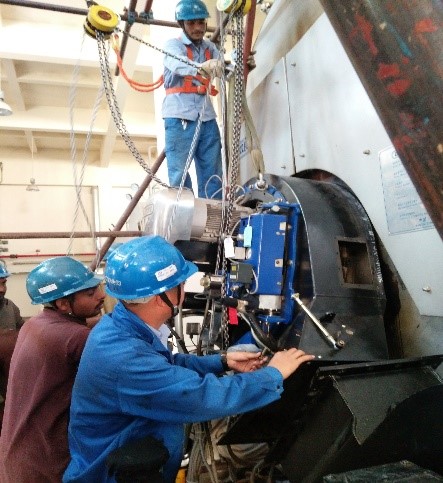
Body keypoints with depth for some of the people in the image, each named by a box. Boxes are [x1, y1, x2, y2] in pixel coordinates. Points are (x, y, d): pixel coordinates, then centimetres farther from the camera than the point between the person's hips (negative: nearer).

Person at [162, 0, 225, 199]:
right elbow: (179, 65, -22)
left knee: (212, 176, 5)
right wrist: (201, 68, -42)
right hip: (180, 117, -5)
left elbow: (224, 69, 3)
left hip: (207, 118, 5)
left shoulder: (209, 47, 18)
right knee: (179, 175, -5)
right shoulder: (173, 45, 2)